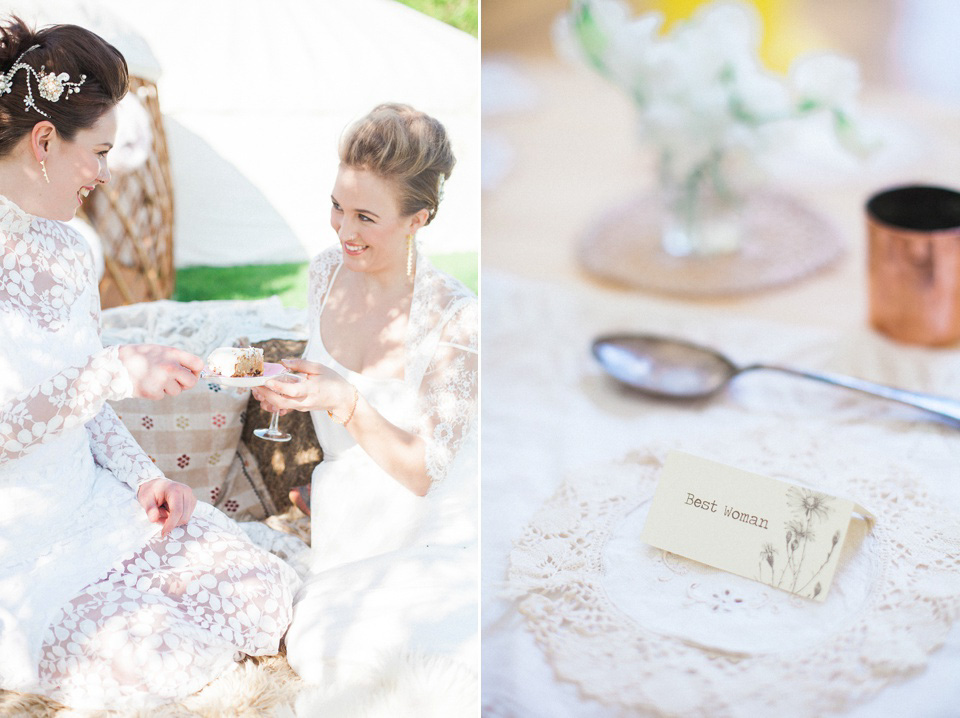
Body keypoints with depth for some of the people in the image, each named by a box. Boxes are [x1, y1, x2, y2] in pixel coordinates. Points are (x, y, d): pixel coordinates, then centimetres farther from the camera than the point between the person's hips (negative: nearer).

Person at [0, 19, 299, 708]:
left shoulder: (64, 247, 8)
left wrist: (141, 476, 3)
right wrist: (115, 372, -27)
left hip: (93, 504, 8)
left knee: (266, 596, -5)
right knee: (159, 664, -23)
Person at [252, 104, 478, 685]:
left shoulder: (456, 319, -20)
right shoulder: (328, 272, -1)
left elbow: (423, 471, -18)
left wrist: (344, 401, -29)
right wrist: (288, 391, 0)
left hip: (432, 531, -4)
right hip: (345, 517, 5)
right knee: (314, 653, -19)